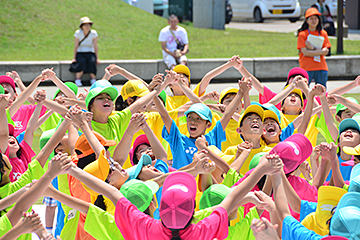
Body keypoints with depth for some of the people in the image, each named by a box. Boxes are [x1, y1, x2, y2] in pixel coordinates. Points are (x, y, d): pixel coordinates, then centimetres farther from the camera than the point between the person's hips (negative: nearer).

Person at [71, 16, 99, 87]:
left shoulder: (93, 33, -2)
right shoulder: (78, 33, -5)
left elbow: (95, 46, -1)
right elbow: (76, 46, -4)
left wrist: (97, 58, -7)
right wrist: (74, 58, -10)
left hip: (90, 53, 1)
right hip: (80, 53, -1)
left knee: (92, 62, -34)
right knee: (82, 62, -35)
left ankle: (93, 80, -24)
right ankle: (78, 80, -32)